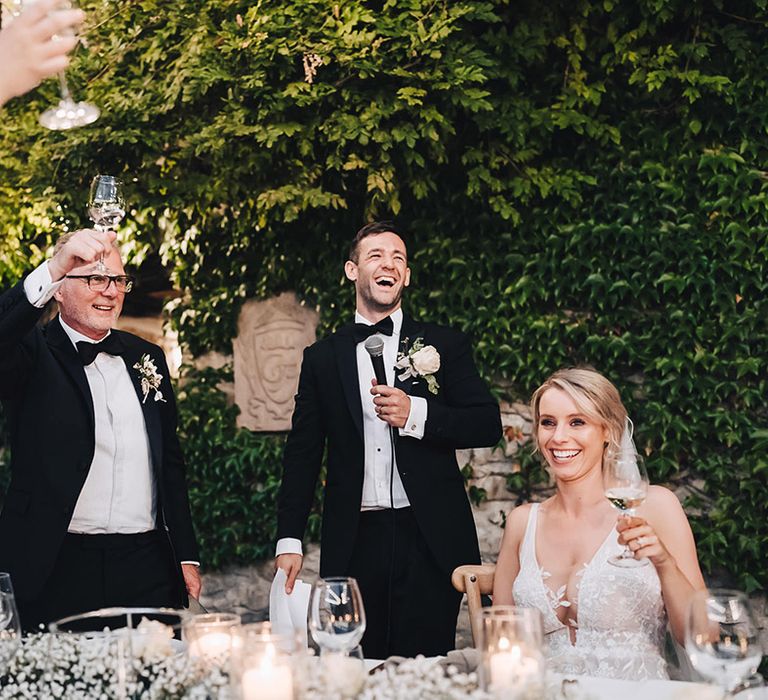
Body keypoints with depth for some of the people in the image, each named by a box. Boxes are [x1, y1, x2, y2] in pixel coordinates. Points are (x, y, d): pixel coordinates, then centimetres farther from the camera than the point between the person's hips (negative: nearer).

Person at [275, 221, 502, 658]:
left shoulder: (445, 345, 7)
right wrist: (290, 539, 5)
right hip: (353, 543, 1)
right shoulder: (322, 358, 11)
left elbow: (489, 425, 2)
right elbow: (302, 454, 11)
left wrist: (416, 414, -13)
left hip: (429, 540, -1)